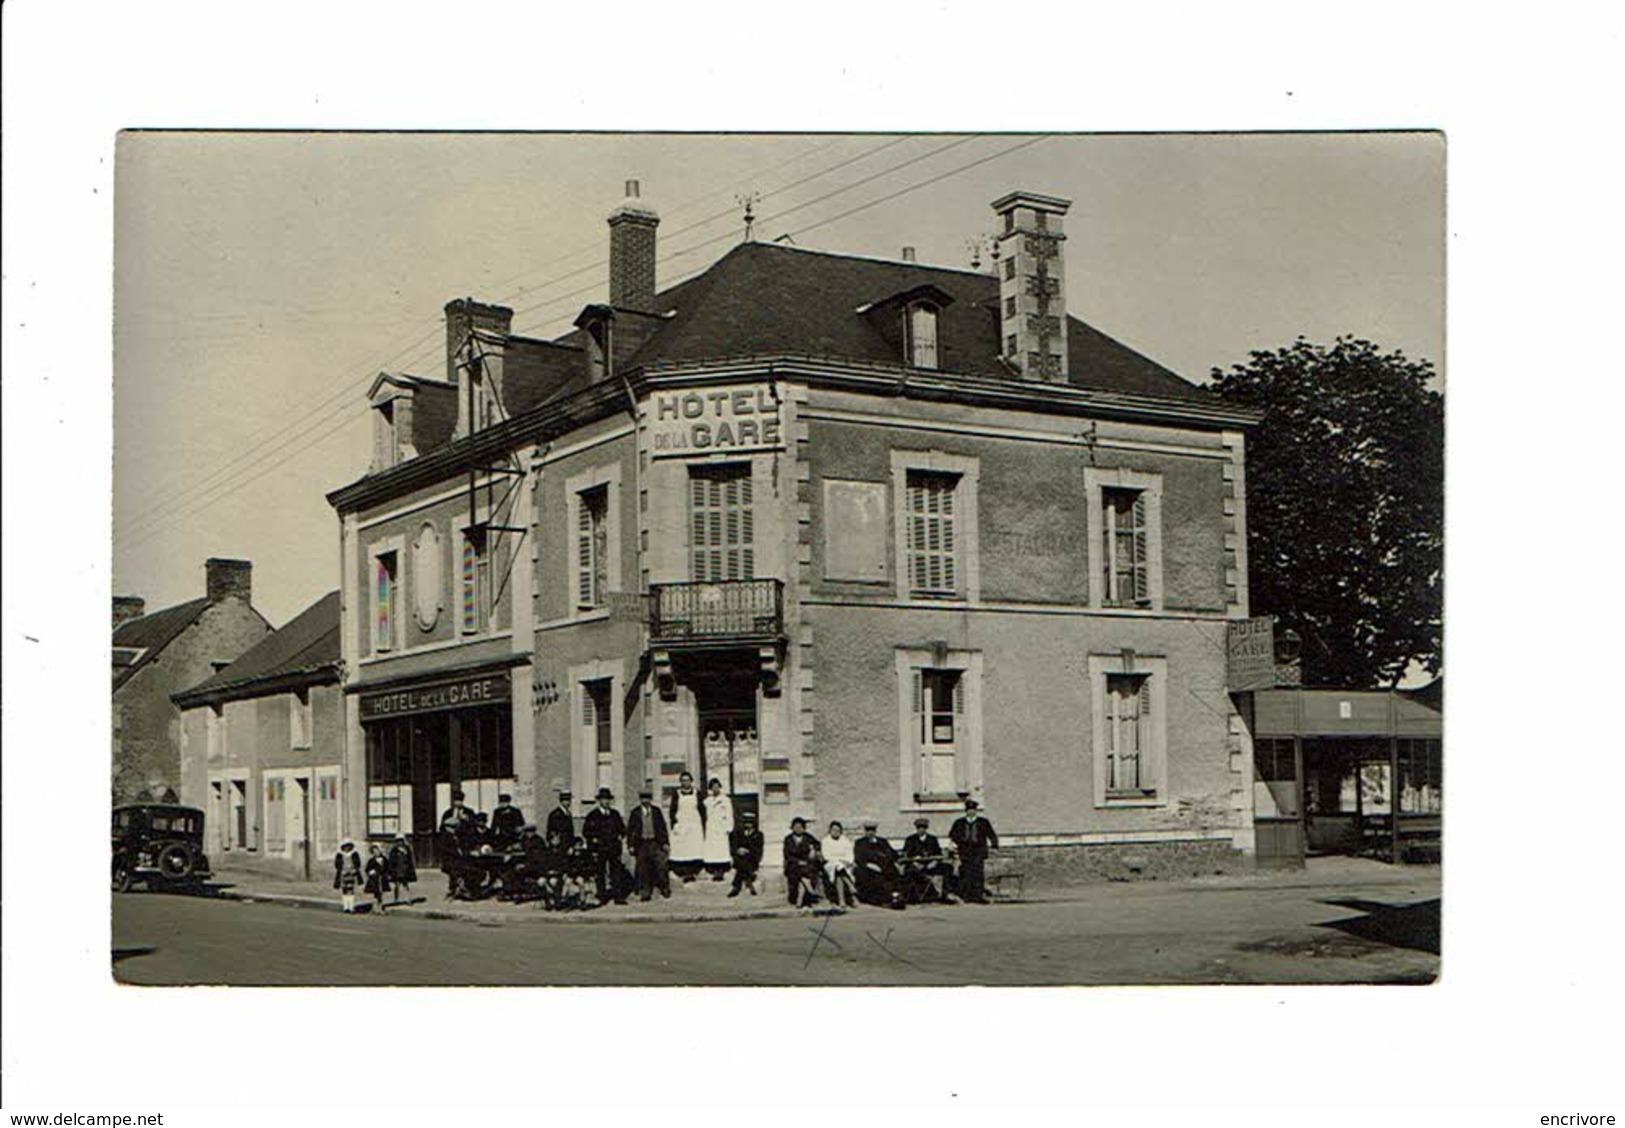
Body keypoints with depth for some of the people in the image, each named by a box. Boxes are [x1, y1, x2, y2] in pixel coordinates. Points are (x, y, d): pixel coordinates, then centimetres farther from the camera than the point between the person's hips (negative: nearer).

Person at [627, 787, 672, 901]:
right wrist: (631, 845, -2)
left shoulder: (656, 811, 7)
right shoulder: (636, 813, 3)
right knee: (642, 870, 0)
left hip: (655, 843, 0)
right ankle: (644, 893, 9)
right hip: (641, 844, 0)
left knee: (661, 866, -6)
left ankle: (665, 889, 7)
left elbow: (663, 827, 9)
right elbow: (630, 830, 4)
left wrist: (665, 843, 5)